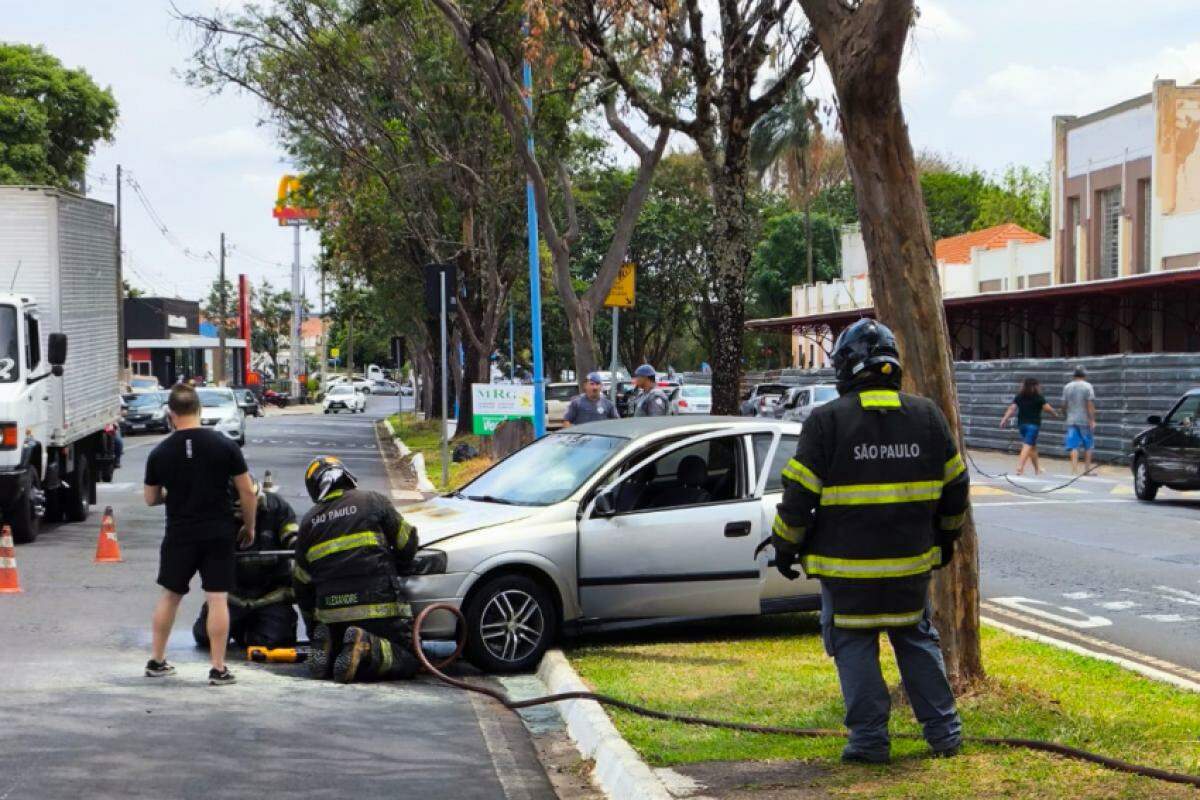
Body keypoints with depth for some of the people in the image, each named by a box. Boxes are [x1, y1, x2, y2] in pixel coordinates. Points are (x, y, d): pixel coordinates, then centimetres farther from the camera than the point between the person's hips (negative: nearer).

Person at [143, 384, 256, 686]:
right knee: (217, 599, 1)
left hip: (179, 535, 1)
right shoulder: (224, 446, -7)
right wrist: (249, 526, 9)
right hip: (218, 534, -1)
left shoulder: (159, 454, -3)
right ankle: (218, 669, 0)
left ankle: (156, 661, 24)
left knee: (170, 595, 16)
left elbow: (150, 499, 7)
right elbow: (247, 492, -5)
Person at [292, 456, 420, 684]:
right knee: (407, 660, 5)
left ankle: (325, 647, -7)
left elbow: (301, 583, 18)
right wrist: (394, 570, 29)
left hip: (330, 614, 4)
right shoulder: (373, 501, 4)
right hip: (378, 609, -4)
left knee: (336, 658, 27)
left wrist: (313, 630, 29)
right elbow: (407, 543, 8)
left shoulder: (308, 521, 14)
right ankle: (368, 647, -23)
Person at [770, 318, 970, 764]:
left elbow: (800, 494, -9)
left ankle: (869, 738, 4)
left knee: (854, 647, 5)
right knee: (916, 639, 17)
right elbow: (955, 486, 11)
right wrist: (947, 536, 26)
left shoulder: (827, 420, -10)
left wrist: (785, 545, 4)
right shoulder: (926, 415, 3)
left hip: (848, 563, -4)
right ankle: (944, 731, 17)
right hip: (911, 561, 4)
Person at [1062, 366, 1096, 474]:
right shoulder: (1087, 387, -6)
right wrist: (1092, 420, -13)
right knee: (1088, 447, 9)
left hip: (1071, 420, 3)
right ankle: (1087, 469, 10)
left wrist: (1066, 416, 25)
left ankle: (1074, 470, -7)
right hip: (1085, 421, -3)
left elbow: (1064, 405, 10)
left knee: (1074, 447, 0)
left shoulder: (1067, 387, 7)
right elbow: (1090, 405, -12)